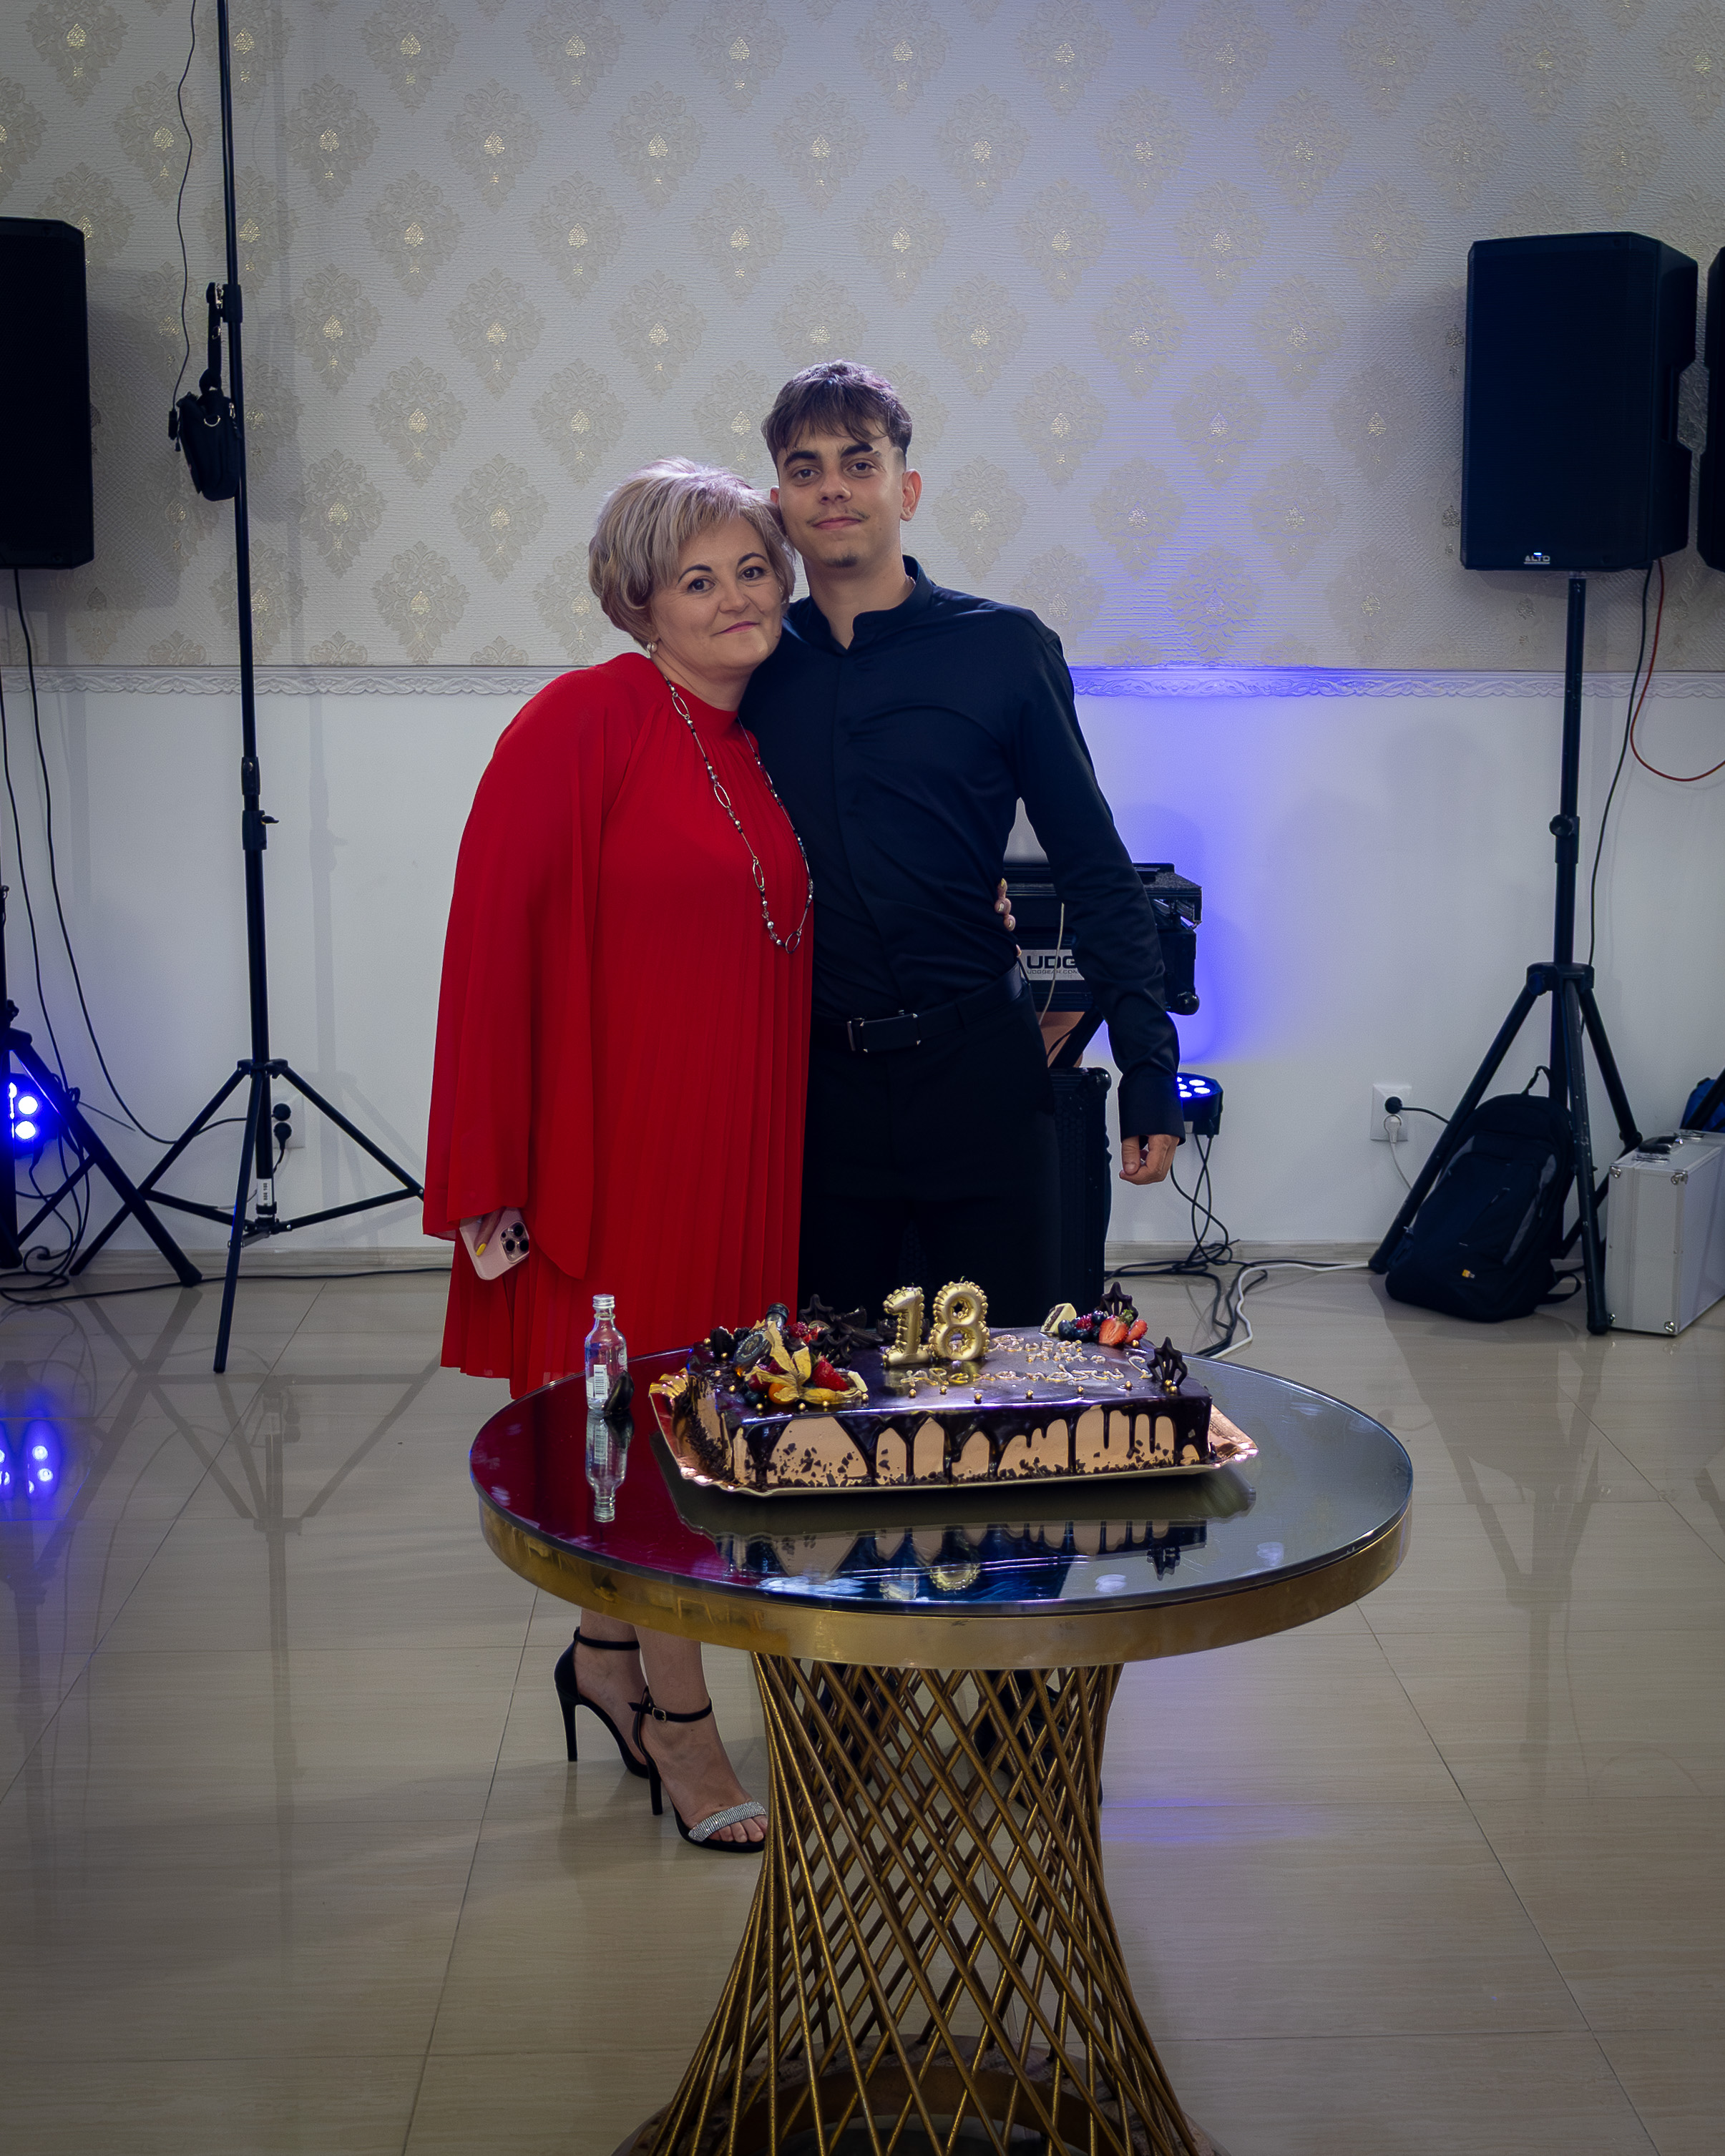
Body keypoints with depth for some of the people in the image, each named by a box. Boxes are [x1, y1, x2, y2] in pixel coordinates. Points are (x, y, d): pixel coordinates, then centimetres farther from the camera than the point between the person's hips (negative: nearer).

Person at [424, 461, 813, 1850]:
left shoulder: (770, 744, 11)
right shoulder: (587, 721, -12)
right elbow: (493, 939, -16)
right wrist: (490, 1173, -18)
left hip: (744, 1134, 7)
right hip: (621, 1133, -7)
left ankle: (606, 1655, 36)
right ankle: (679, 1722, 18)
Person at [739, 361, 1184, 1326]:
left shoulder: (1003, 646, -1)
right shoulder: (759, 661, 5)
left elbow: (1095, 868, 0)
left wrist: (1148, 1068, -5)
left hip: (979, 1070, -2)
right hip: (817, 1083, 2)